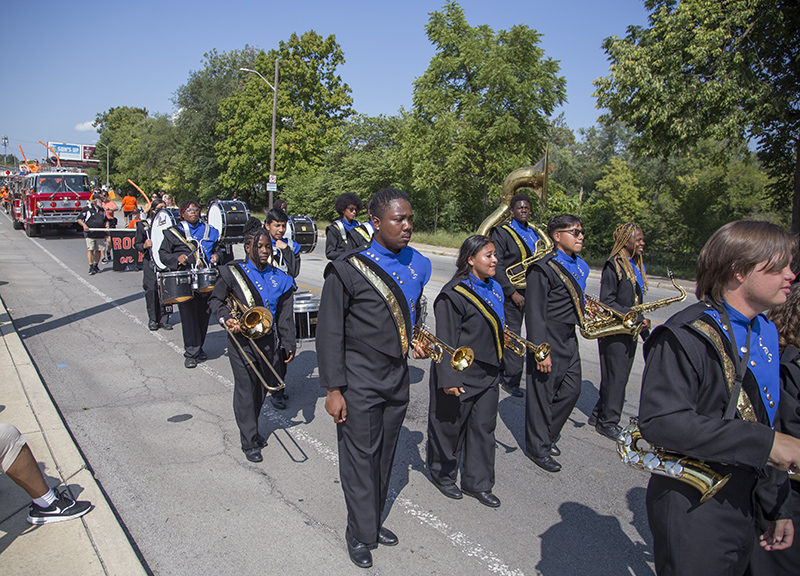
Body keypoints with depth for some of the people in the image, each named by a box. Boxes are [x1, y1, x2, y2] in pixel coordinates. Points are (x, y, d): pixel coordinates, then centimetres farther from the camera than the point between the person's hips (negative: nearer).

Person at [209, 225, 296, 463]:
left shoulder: (279, 279, 2)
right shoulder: (233, 273, -6)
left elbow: (285, 316, 4)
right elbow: (215, 300, 3)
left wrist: (288, 344, 0)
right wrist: (226, 319, -15)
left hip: (268, 342, 4)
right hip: (242, 341, -3)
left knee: (262, 389, 16)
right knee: (246, 390, 2)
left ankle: (252, 429, 37)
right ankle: (249, 441, 15)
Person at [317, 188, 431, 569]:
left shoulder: (416, 266, 3)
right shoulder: (348, 270, -15)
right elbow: (329, 332, -12)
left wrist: (415, 339, 1)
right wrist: (333, 389, -12)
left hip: (397, 377, 6)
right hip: (360, 381, -5)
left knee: (385, 455, 18)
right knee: (360, 456, 7)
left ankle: (373, 521, 38)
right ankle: (361, 534, 27)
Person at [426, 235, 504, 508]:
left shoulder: (494, 289, 6)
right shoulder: (454, 294, -19)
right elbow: (446, 341, -19)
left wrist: (501, 368, 18)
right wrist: (448, 378, -21)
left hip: (488, 373, 7)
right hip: (460, 375, -7)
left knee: (484, 428, 14)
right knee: (450, 426, 10)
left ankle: (477, 483, 30)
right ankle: (443, 475, 32)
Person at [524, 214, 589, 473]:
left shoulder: (579, 266, 10)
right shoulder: (544, 268, -17)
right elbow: (534, 313, -19)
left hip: (569, 339, 9)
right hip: (549, 341, -8)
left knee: (571, 390, 16)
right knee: (543, 395, 4)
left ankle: (548, 436, 35)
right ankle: (538, 448, 20)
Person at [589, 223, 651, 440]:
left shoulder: (638, 265, 13)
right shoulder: (614, 265, -13)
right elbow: (607, 302, -18)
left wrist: (645, 329, 15)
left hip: (630, 331, 8)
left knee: (620, 376, 13)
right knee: (615, 377, -2)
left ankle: (599, 415, 26)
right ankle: (607, 422, 11)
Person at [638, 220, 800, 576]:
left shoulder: (765, 333, 7)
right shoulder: (687, 336, -22)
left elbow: (763, 421, 13)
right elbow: (659, 421, -31)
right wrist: (764, 442, -27)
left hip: (744, 509, 8)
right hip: (691, 512, -8)